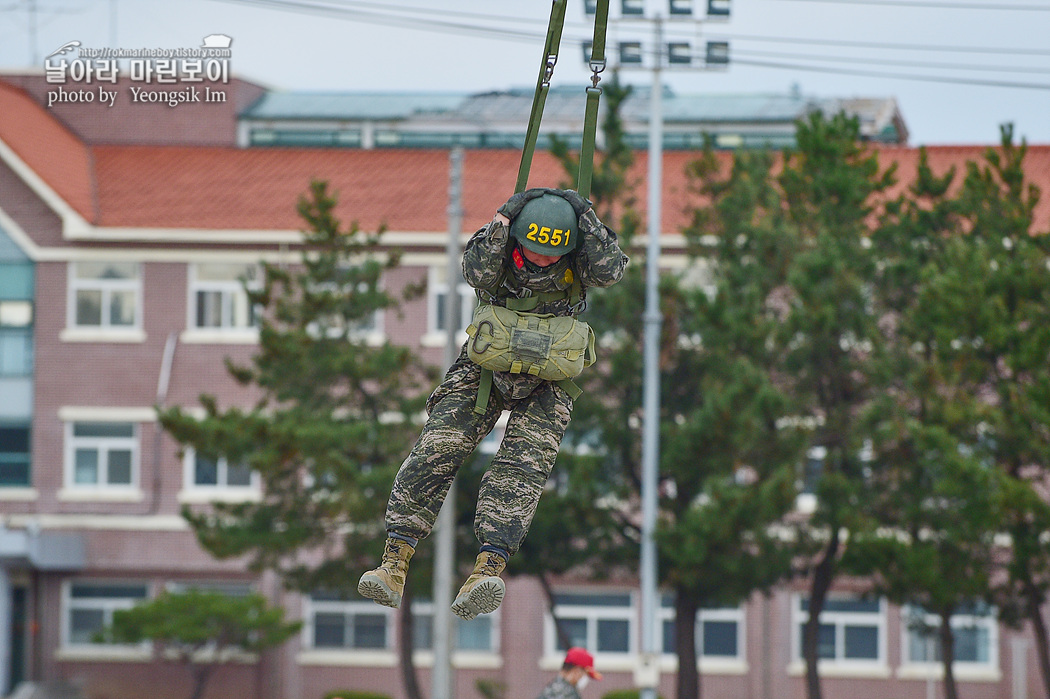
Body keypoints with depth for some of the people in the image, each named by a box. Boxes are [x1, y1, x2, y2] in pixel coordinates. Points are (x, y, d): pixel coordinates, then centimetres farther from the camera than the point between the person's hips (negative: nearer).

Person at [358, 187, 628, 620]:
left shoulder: (581, 251, -12)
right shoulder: (497, 239, -11)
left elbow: (609, 271, -30)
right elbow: (478, 275, -28)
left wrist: (585, 218, -33)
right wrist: (498, 231, -40)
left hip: (546, 382, -1)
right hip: (484, 368, 1)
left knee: (523, 466, -21)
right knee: (435, 452, -12)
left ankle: (486, 573, -36)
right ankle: (393, 566, -13)